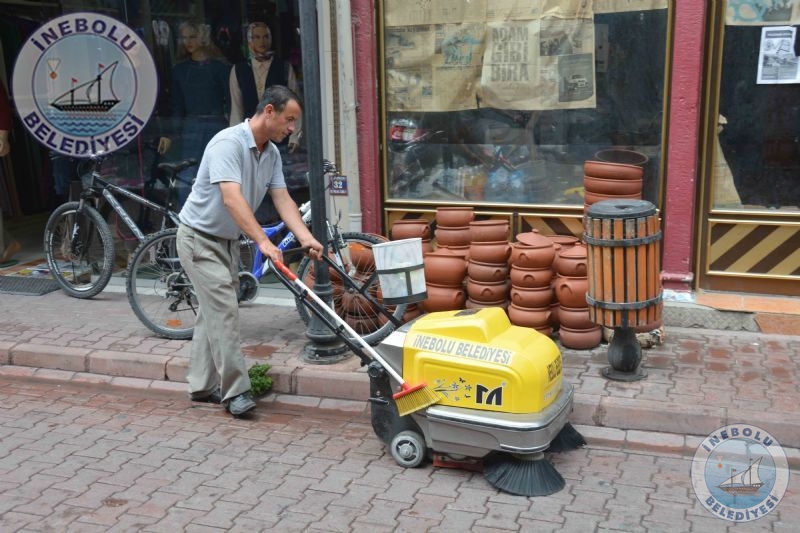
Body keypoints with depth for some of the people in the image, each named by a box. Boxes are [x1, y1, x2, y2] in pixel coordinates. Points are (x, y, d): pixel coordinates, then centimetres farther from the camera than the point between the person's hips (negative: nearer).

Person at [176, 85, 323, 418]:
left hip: (228, 240, 9)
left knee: (212, 312, 12)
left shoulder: (272, 153, 2)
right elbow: (232, 198, -36)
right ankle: (235, 391, -8)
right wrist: (263, 242, -43)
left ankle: (202, 385, 21)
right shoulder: (228, 143, -26)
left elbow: (282, 199, -4)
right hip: (200, 238, -9)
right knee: (224, 310, -13)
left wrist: (306, 238, -18)